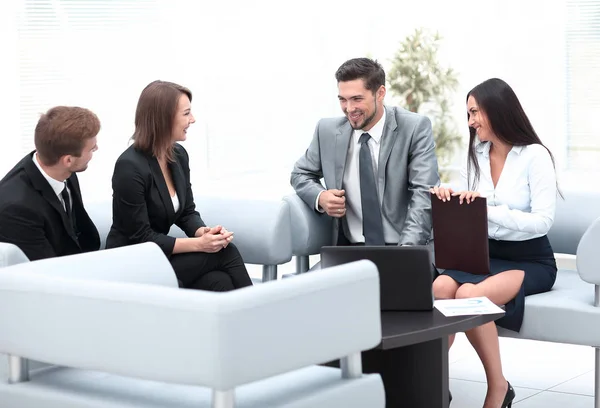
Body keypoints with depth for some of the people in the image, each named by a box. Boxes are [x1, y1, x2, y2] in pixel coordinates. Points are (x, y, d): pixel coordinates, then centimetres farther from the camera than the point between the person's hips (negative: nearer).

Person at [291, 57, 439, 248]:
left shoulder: (415, 128, -3)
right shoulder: (328, 131, 6)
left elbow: (424, 193, -10)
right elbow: (300, 175, 20)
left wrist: (407, 249, -25)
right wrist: (320, 197, -3)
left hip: (403, 250, -2)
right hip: (348, 250, 2)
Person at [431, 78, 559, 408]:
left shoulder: (534, 156, -8)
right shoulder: (476, 155, 12)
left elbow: (543, 221, -16)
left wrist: (488, 210, -26)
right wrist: (449, 197, -7)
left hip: (530, 261, -5)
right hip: (485, 254, 5)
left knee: (469, 295, -34)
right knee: (441, 286, -30)